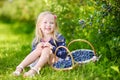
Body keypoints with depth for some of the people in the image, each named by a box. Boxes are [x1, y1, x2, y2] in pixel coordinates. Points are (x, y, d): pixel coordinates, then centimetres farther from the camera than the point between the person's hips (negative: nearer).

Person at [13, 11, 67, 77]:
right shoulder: (37, 40, 2)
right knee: (39, 49, -23)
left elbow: (64, 55, -13)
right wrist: (37, 48, -15)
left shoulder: (59, 38, -7)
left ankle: (34, 70, -47)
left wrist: (52, 47, -26)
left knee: (46, 49, -27)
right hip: (41, 61, 3)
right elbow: (33, 54, 6)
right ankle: (20, 68, -34)